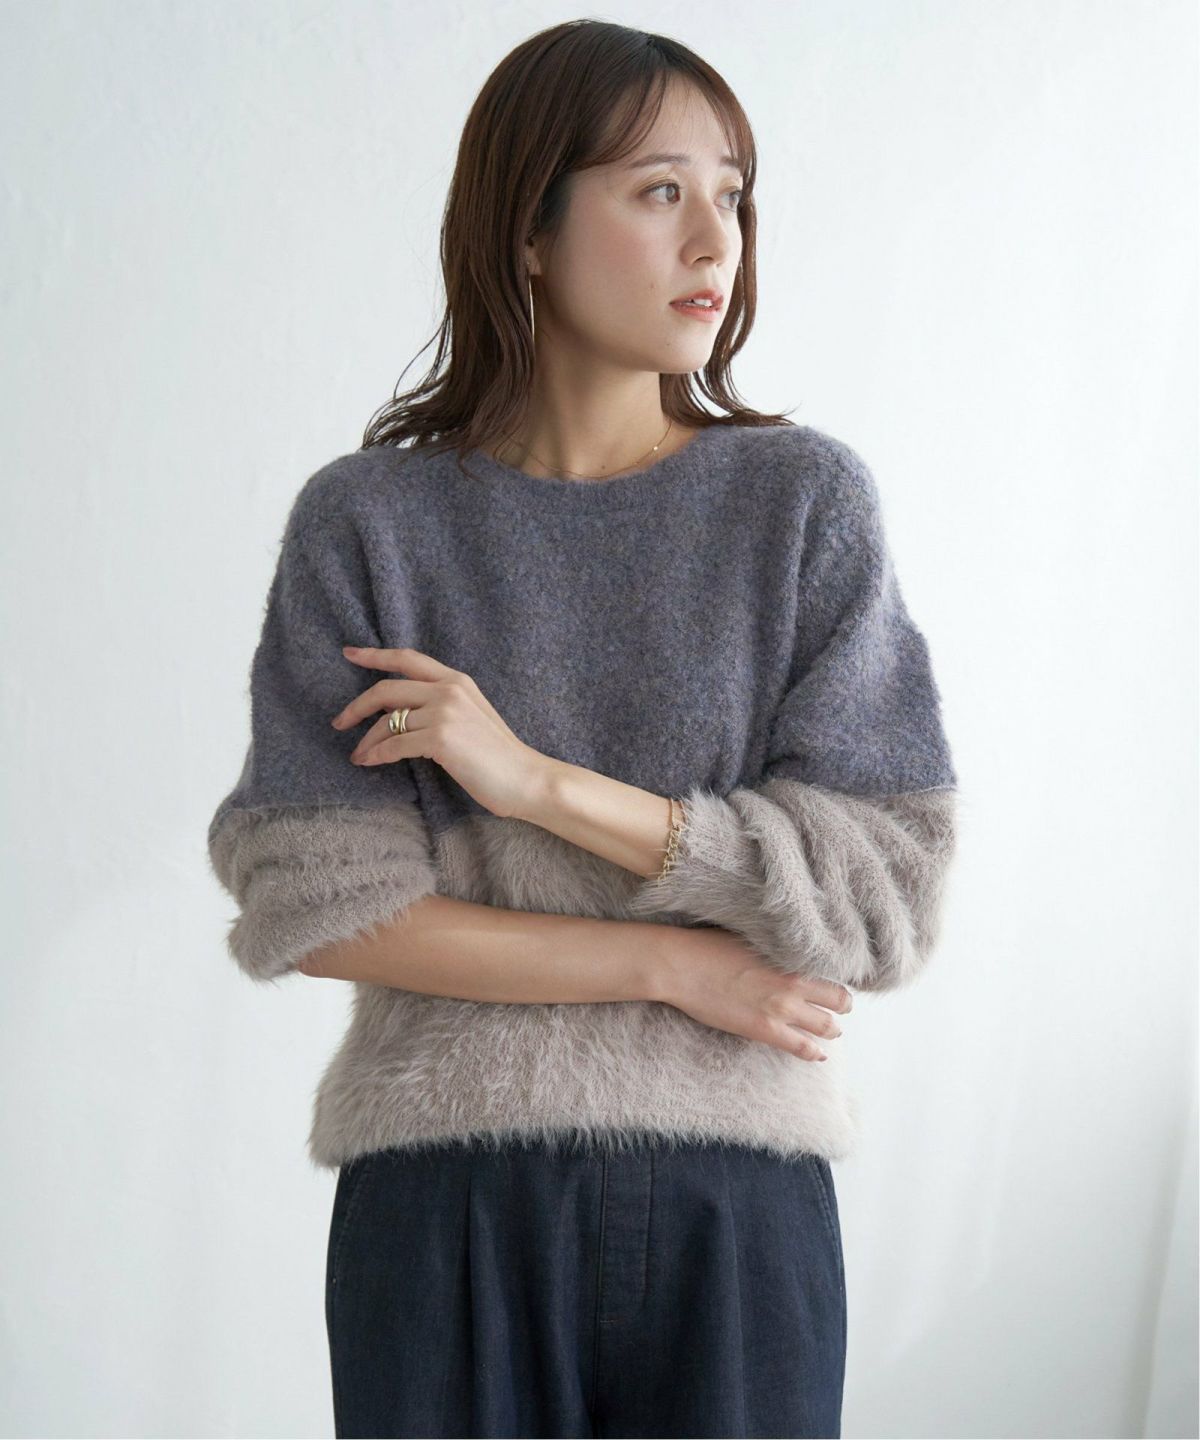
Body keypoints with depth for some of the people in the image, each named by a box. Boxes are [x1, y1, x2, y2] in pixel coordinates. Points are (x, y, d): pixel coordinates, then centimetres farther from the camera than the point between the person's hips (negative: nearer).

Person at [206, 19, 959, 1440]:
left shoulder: (806, 501, -1)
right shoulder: (366, 524, -2)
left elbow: (889, 893, -8)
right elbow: (312, 903, -7)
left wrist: (538, 780, -14)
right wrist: (670, 966, -11)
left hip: (736, 1206, 1)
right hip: (444, 1207, 0)